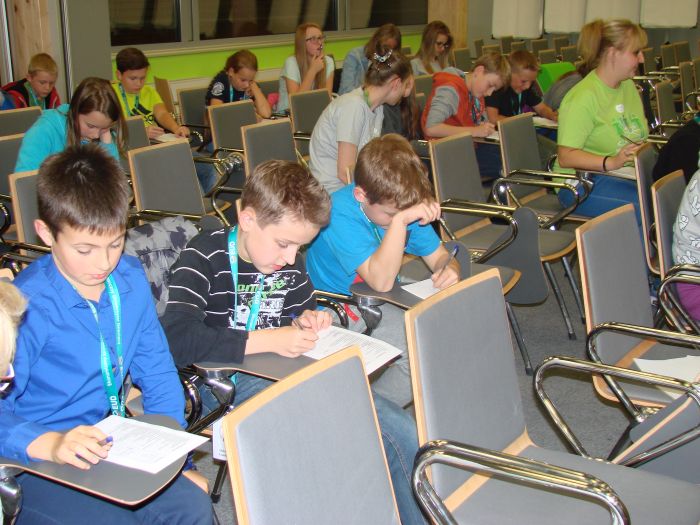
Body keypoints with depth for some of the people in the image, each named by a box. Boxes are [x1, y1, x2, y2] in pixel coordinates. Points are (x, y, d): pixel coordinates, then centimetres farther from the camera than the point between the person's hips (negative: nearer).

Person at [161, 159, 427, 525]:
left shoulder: (290, 263, 5)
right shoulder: (204, 258, -14)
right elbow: (176, 339, -28)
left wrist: (306, 322, 1)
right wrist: (266, 340, -29)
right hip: (226, 382, -6)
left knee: (401, 432, -7)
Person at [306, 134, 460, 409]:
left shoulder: (400, 204, -5)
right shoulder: (339, 214, -26)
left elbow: (439, 256, 5)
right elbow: (381, 280, -33)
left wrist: (448, 270, -19)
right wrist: (400, 220, -42)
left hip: (388, 302, 7)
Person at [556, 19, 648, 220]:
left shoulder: (628, 85, 13)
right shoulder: (584, 96, -16)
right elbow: (565, 157, -21)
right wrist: (611, 162, -33)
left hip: (627, 177, 8)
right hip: (581, 182, -8)